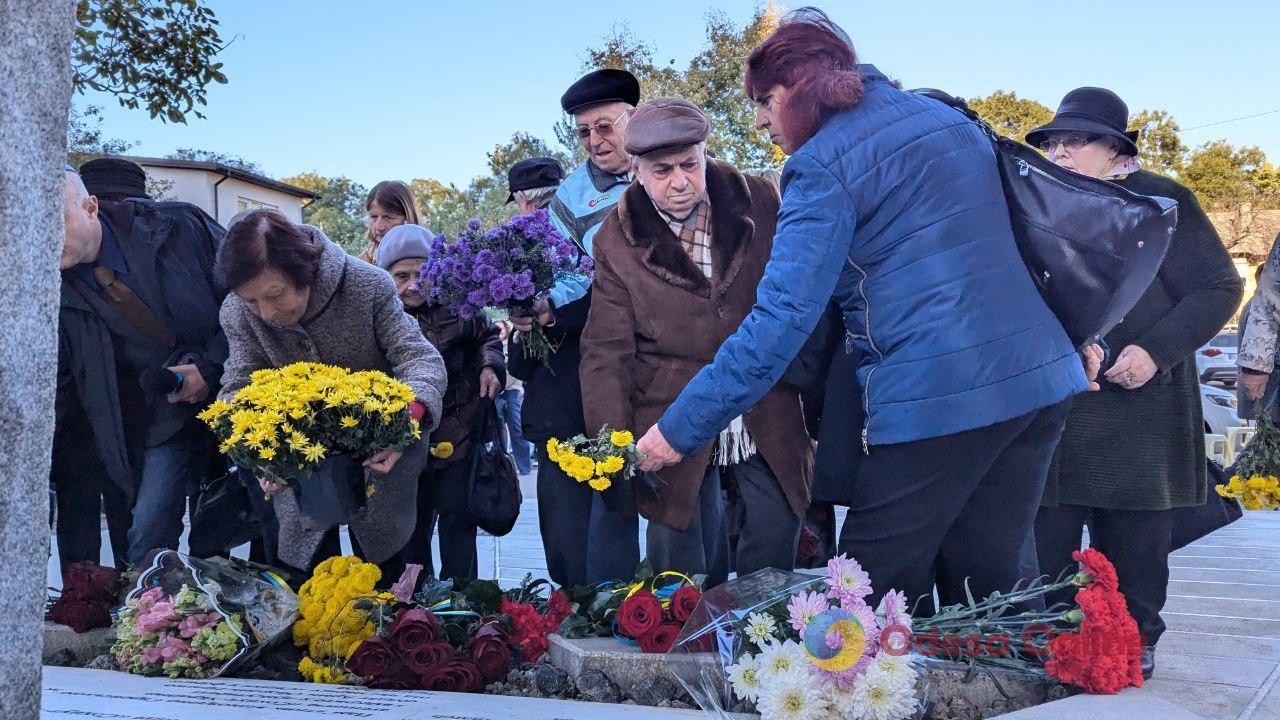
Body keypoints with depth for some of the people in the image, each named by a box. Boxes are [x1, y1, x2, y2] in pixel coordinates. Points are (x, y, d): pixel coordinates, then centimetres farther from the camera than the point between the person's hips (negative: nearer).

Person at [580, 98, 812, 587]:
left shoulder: (760, 203, 1)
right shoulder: (617, 241, -2)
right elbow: (605, 353, -2)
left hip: (767, 421, 1)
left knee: (771, 563, 6)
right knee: (682, 573, 3)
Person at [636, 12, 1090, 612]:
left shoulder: (823, 165, -7)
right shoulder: (946, 117, 18)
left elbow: (782, 318, -15)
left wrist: (679, 430, -12)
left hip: (938, 398, -8)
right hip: (1041, 380, 8)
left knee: (876, 598, 5)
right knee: (987, 592, 16)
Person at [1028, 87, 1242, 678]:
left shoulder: (1161, 201, 0)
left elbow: (1220, 288, -2)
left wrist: (1156, 350, -15)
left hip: (1138, 405, -3)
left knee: (1132, 537, 7)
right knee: (1046, 537, 1)